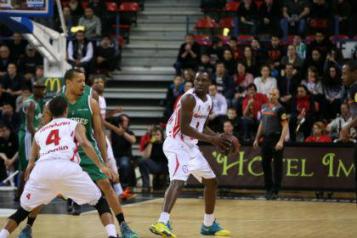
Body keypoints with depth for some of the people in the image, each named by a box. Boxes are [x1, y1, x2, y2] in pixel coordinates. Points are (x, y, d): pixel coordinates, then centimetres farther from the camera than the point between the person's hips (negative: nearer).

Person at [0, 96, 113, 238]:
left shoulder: (39, 132, 34)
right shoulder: (75, 125, 25)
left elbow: (30, 166, 33)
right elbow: (84, 143, 3)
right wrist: (100, 166, 2)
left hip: (42, 168, 3)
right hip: (67, 167, -2)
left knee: (24, 210, 23)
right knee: (99, 202, 14)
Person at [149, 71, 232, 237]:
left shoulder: (208, 101, 9)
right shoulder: (189, 98, -18)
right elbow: (184, 128, -24)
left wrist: (218, 138, 6)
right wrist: (210, 139, -24)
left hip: (190, 146, 10)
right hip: (176, 144, -10)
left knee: (211, 181, 17)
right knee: (178, 181, -29)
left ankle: (209, 225, 30)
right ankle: (162, 223, -42)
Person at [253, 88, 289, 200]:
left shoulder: (279, 108, -8)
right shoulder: (264, 107, 13)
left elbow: (285, 126, -13)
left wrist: (281, 141, -22)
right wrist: (257, 138, 20)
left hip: (276, 139, -7)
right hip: (266, 139, 7)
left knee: (277, 166, -2)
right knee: (265, 164, 8)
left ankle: (275, 191, 1)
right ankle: (268, 189, 19)